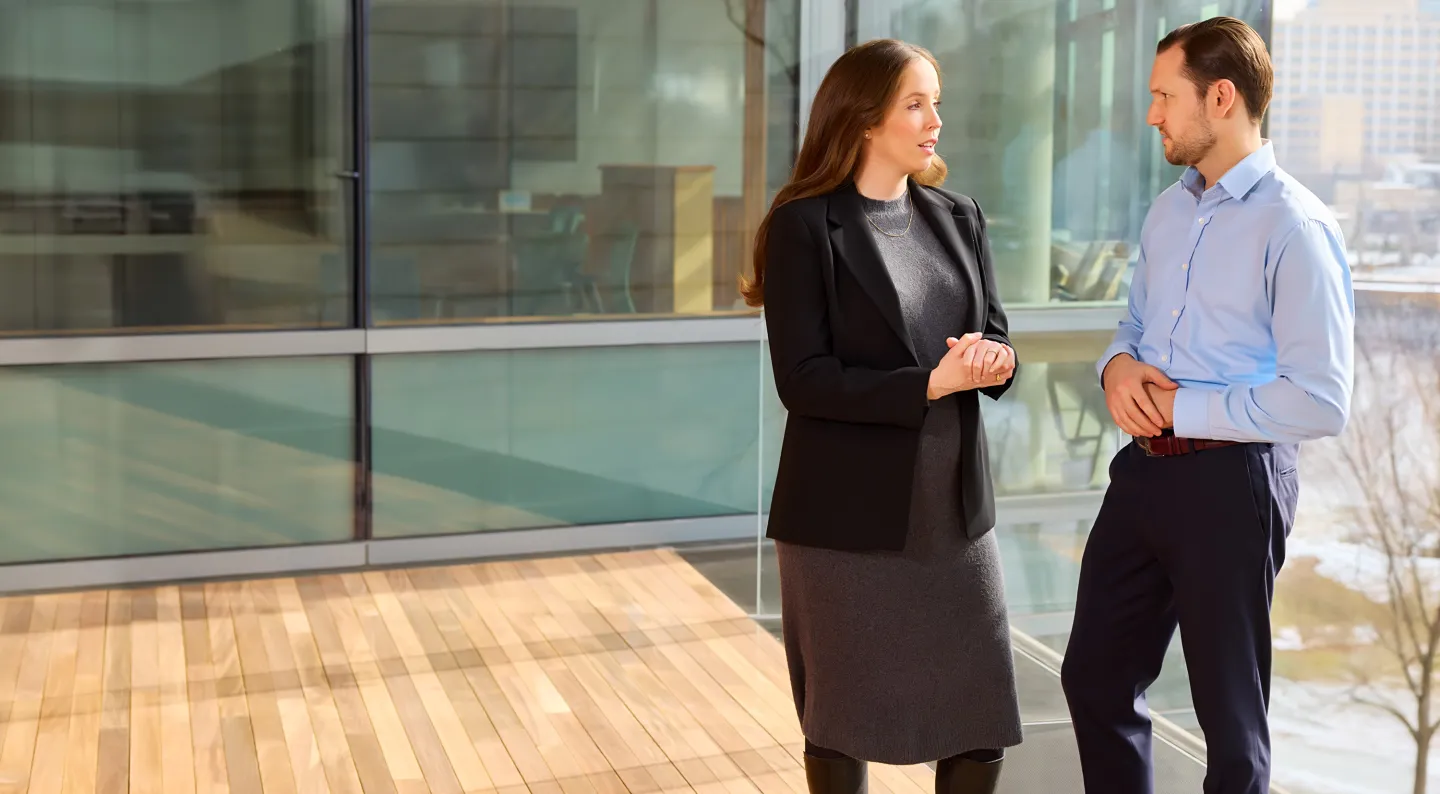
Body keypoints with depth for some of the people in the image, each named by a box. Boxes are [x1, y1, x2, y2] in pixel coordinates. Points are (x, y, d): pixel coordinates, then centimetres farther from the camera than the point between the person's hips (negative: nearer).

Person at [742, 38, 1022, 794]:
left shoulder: (958, 218, 9)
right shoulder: (805, 224, -10)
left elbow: (996, 340, 8)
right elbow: (803, 379, -16)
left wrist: (992, 358, -15)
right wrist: (932, 383, -21)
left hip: (954, 504, 6)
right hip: (848, 514, -5)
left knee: (984, 715, 9)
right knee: (844, 717, 9)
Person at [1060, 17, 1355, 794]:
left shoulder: (1296, 227, -16)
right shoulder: (1168, 210, 10)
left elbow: (1321, 400, -21)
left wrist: (1182, 408, -16)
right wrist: (1118, 366, -3)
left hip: (1229, 482, -8)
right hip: (1144, 469, 8)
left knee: (1228, 711, 10)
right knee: (1094, 677, 17)